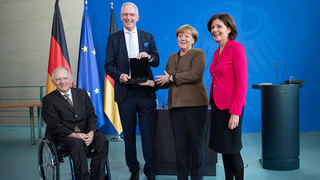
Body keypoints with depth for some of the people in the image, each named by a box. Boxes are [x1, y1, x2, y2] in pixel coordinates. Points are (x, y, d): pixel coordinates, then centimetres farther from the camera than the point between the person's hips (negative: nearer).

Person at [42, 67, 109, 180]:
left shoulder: (82, 93, 14)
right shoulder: (48, 100, 3)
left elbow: (91, 115, 9)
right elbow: (54, 125, -7)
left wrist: (91, 132, -11)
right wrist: (73, 135, -21)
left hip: (85, 132, 4)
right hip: (63, 135, -3)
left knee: (102, 140, -25)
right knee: (77, 143, -36)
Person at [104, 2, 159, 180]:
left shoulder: (148, 36, 11)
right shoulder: (114, 39, 7)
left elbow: (157, 61, 11)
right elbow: (108, 66, 4)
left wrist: (148, 57, -12)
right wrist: (120, 75, -15)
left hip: (146, 91, 0)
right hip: (125, 93, 0)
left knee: (148, 134, 1)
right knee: (129, 135, 9)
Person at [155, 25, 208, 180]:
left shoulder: (198, 54, 3)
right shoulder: (172, 57, 21)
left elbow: (195, 74, -14)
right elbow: (167, 82, 22)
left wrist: (171, 78, -10)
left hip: (195, 104, -5)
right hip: (175, 105, 5)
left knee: (196, 144, 1)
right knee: (179, 144, 8)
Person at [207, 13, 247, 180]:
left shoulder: (236, 48, -12)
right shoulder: (217, 52, 13)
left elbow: (241, 84, -16)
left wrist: (235, 112, -19)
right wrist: (212, 103, 12)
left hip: (231, 108, -8)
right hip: (217, 106, 8)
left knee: (232, 150, 1)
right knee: (223, 149, 14)